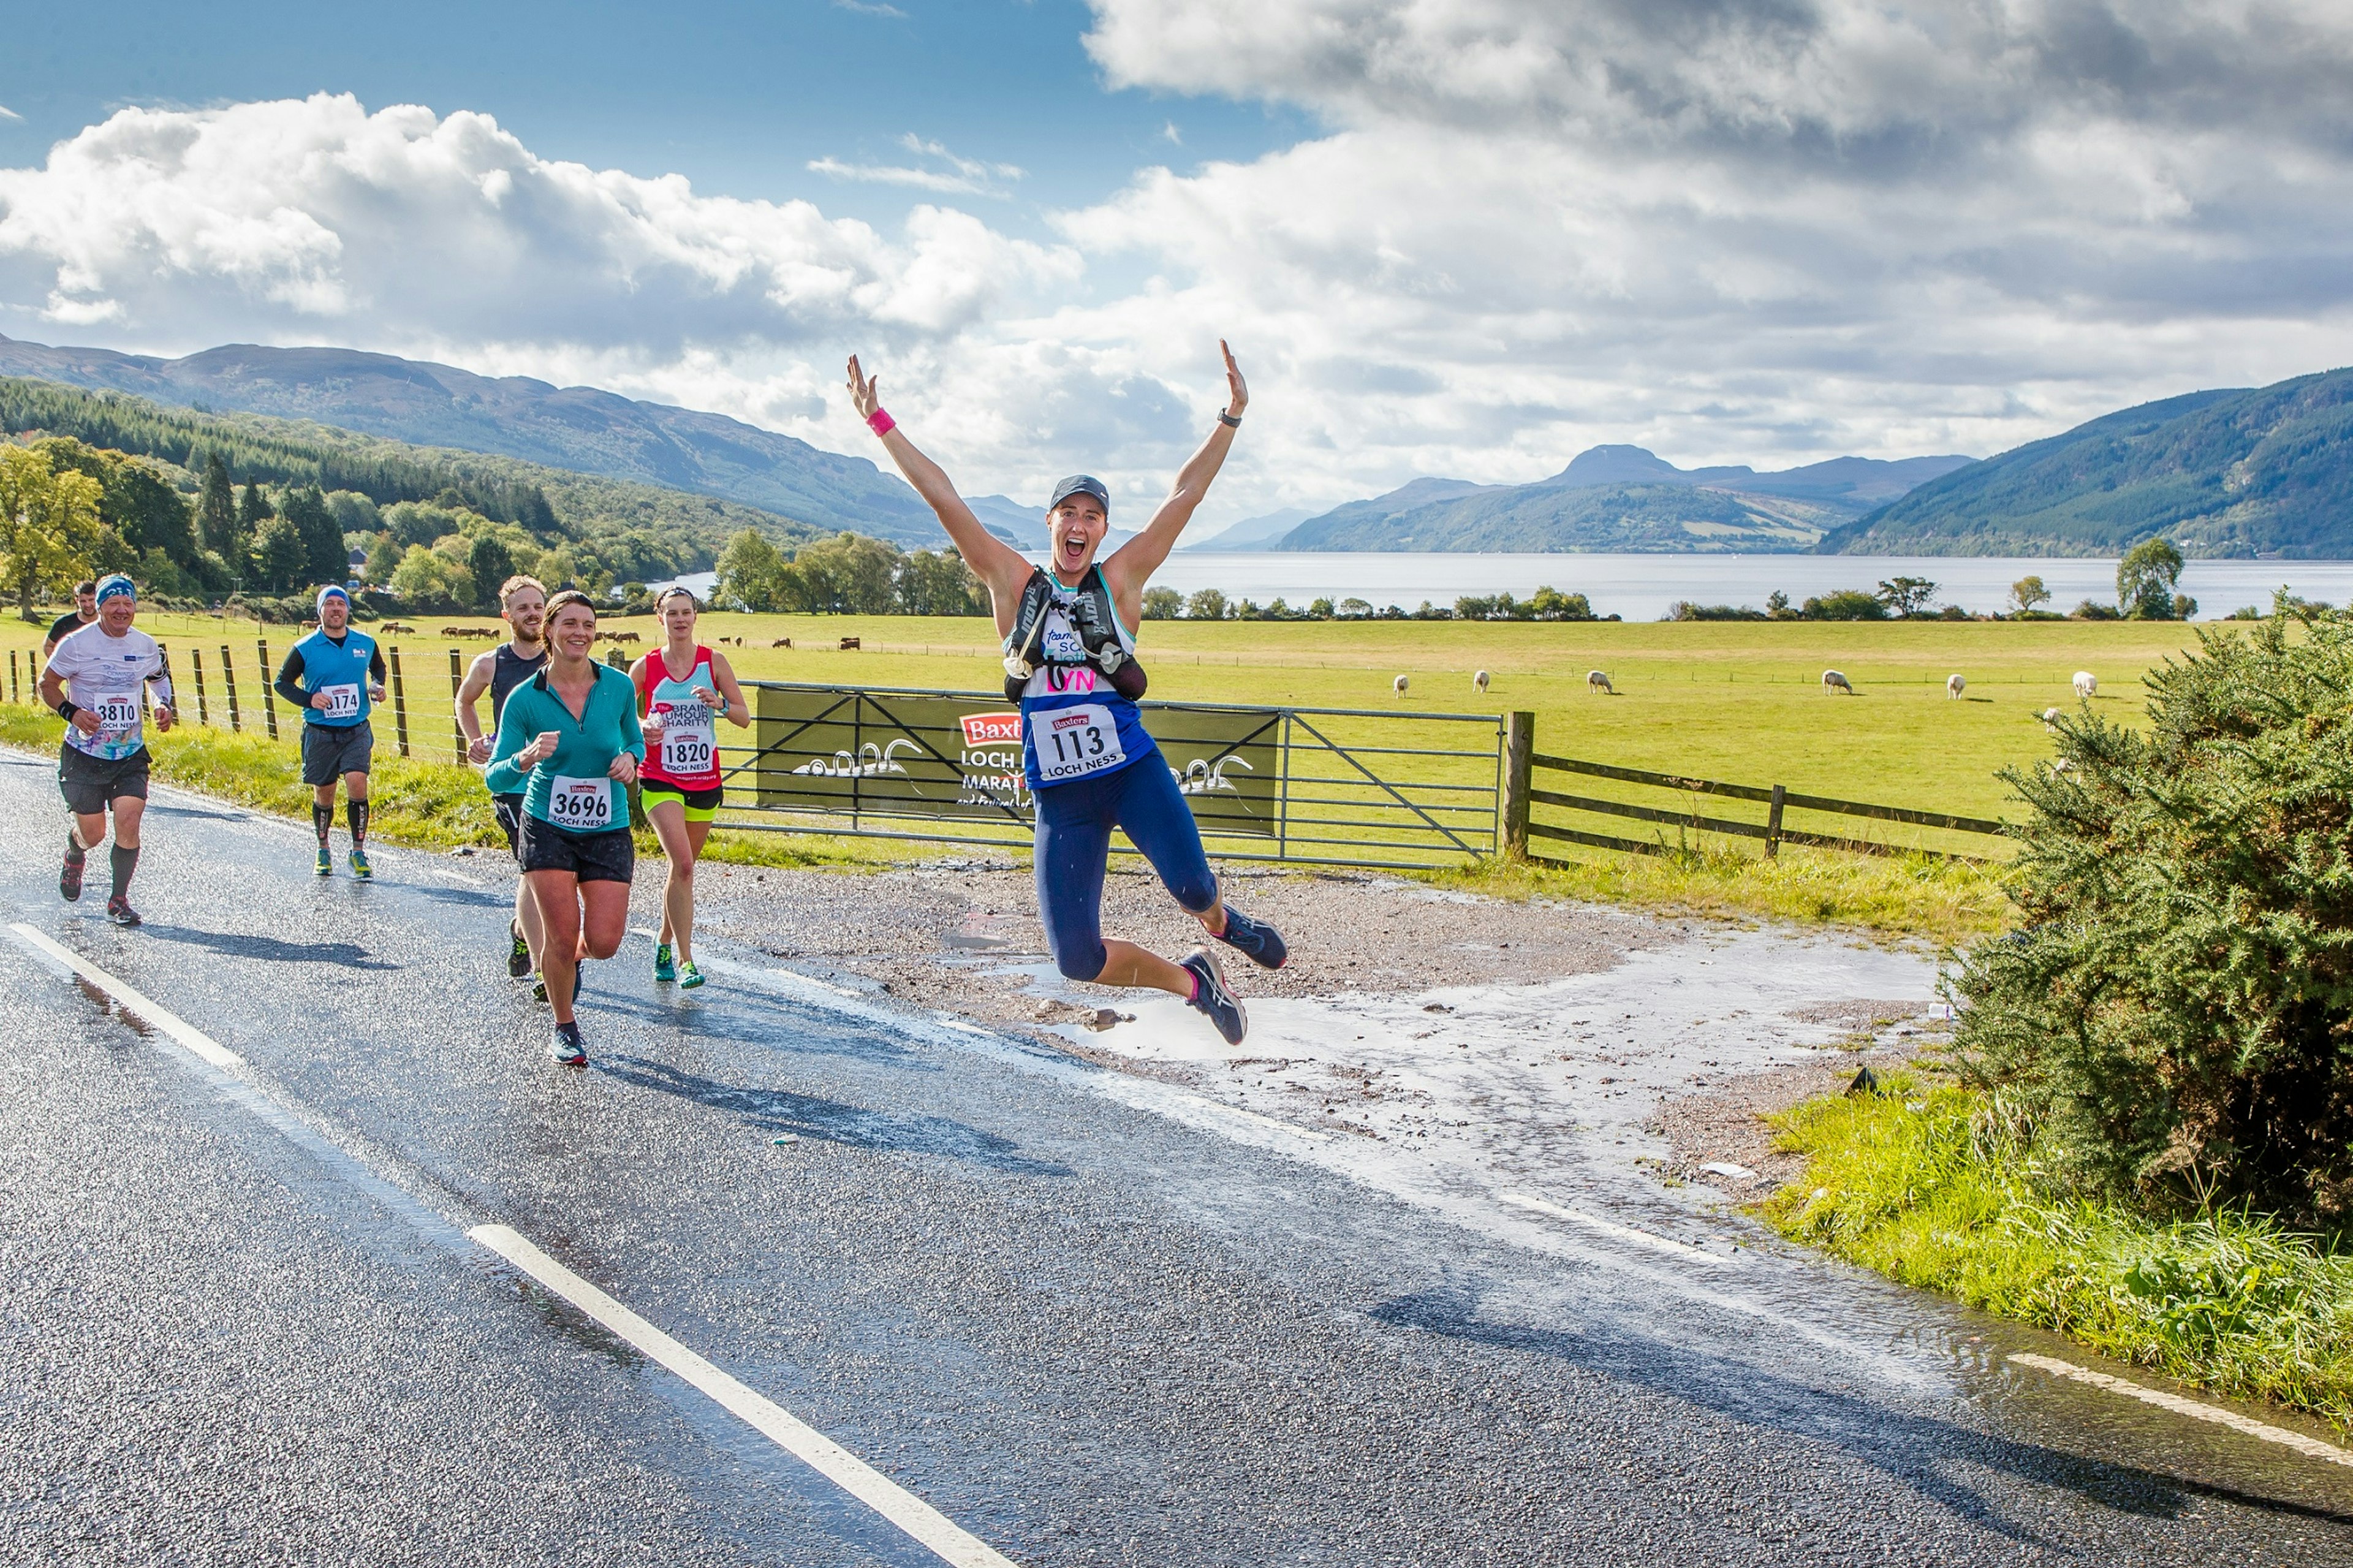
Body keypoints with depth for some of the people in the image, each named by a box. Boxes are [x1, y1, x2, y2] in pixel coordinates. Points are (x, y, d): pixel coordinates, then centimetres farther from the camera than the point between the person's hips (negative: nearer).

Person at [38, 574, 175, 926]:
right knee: (93, 834, 5)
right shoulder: (77, 643, -9)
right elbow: (47, 684, -1)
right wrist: (71, 712, -19)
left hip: (131, 755, 2)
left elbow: (159, 676, 22)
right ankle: (74, 855, 44)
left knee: (128, 821, -14)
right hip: (85, 755, -2)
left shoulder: (145, 645, 1)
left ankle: (119, 899, 3)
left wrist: (163, 705, 2)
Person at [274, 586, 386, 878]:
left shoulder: (366, 644, 4)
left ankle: (359, 852, -6)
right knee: (323, 795, 7)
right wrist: (309, 699, -14)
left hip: (357, 731, 1)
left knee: (357, 784, -17)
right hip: (320, 733, 0)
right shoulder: (305, 649, -3)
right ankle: (323, 851, 29)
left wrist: (377, 687, 1)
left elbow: (379, 669, 24)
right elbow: (281, 683, 4)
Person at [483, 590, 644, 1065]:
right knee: (561, 936, -6)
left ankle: (574, 956, 32)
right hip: (547, 829, -1)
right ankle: (565, 1029, 19)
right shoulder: (525, 698, -8)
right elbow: (495, 779, -8)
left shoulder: (619, 686, -3)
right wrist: (528, 757, -29)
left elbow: (634, 740, 15)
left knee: (604, 942, -7)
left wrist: (630, 759, -8)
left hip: (609, 832, 2)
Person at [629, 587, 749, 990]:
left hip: (705, 780, 3)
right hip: (660, 780, -3)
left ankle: (665, 942, 36)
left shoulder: (714, 662, 2)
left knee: (682, 866, 13)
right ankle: (684, 959, -16)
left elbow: (744, 717, 2)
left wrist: (719, 704, -19)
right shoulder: (645, 667, -1)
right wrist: (642, 728, -14)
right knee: (682, 863, -19)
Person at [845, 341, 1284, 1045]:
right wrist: (880, 422, 2)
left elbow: (1186, 494, 2)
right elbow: (943, 498, 3)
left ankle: (1223, 922, 14)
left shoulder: (1120, 583, 5)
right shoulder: (1014, 584, 5)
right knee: (1077, 958, -6)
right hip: (1059, 795, 1)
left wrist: (1231, 418, -2)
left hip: (1133, 769, -1)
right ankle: (1191, 980, 23)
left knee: (1189, 884, -26)